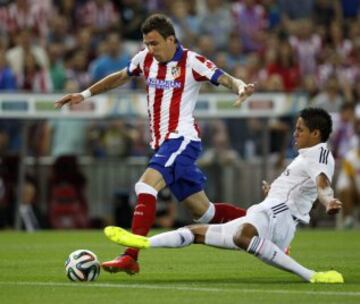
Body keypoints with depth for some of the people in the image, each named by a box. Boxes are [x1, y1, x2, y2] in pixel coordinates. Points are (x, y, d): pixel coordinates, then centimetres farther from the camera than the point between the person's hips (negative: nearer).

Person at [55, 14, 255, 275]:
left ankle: (130, 257, -31)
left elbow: (227, 79, -16)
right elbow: (120, 77, 25)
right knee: (204, 212, 10)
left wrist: (241, 88, -38)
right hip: (162, 143, 7)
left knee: (145, 186, -26)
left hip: (182, 139, -7)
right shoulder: (145, 59, 9)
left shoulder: (191, 62, -10)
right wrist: (84, 94, 25)